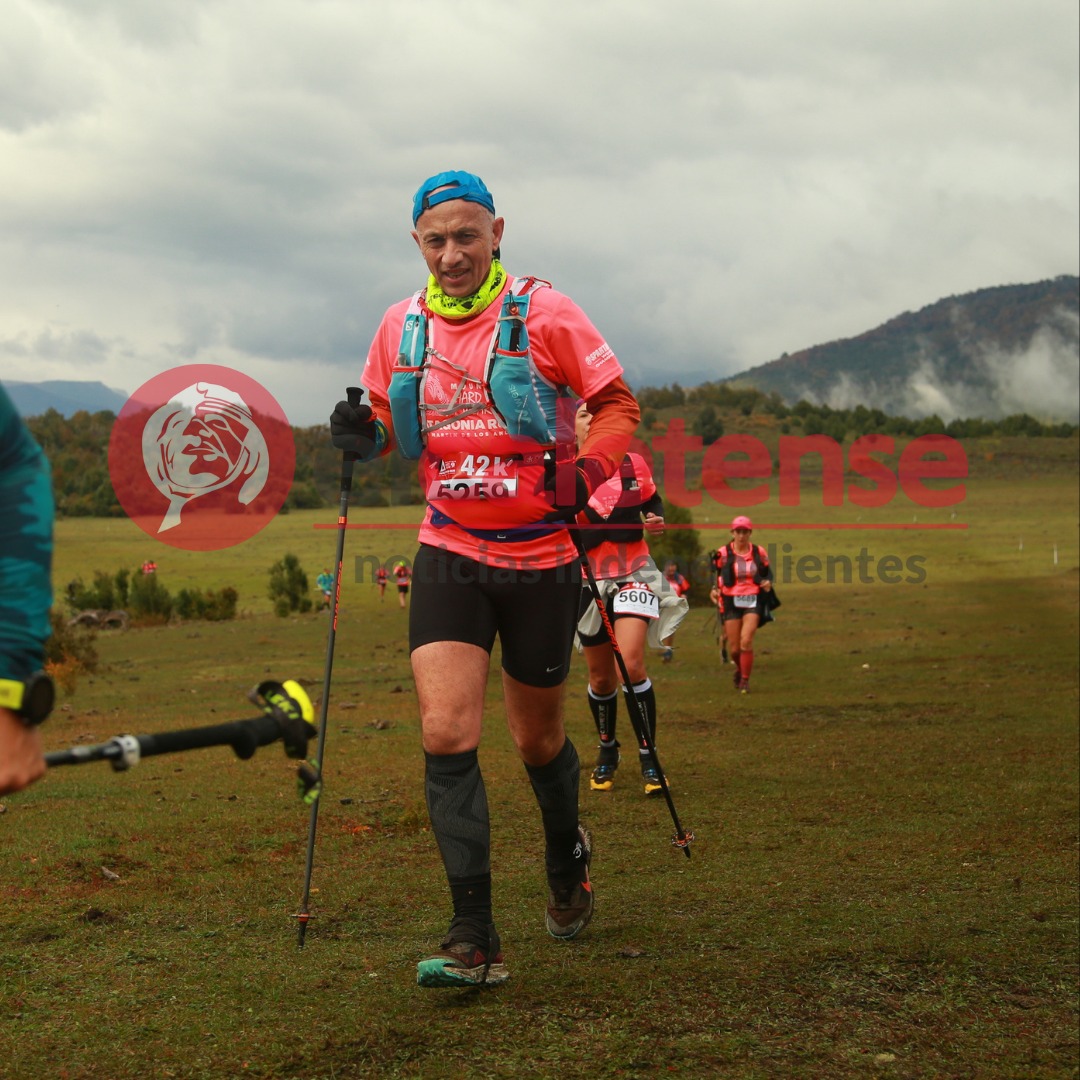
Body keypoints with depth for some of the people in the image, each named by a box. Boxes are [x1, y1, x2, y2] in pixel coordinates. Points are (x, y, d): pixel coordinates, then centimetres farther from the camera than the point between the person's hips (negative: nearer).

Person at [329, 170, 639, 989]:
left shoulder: (543, 314, -8)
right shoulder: (403, 327, 5)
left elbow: (618, 403, -3)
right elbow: (391, 422, 18)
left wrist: (586, 472, -20)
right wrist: (364, 435, -5)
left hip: (541, 557, -2)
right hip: (450, 553, 3)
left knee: (538, 739, 12)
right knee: (446, 735, -12)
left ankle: (568, 861, 44)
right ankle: (474, 941, -7)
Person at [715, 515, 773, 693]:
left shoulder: (759, 552, 4)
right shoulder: (723, 553, -1)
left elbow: (767, 572, 17)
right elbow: (715, 574, 8)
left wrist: (767, 582, -3)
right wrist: (715, 589, -9)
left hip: (752, 601, 0)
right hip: (731, 602, 0)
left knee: (746, 641, -17)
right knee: (734, 648, 2)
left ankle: (745, 680, -3)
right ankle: (740, 669, 37)